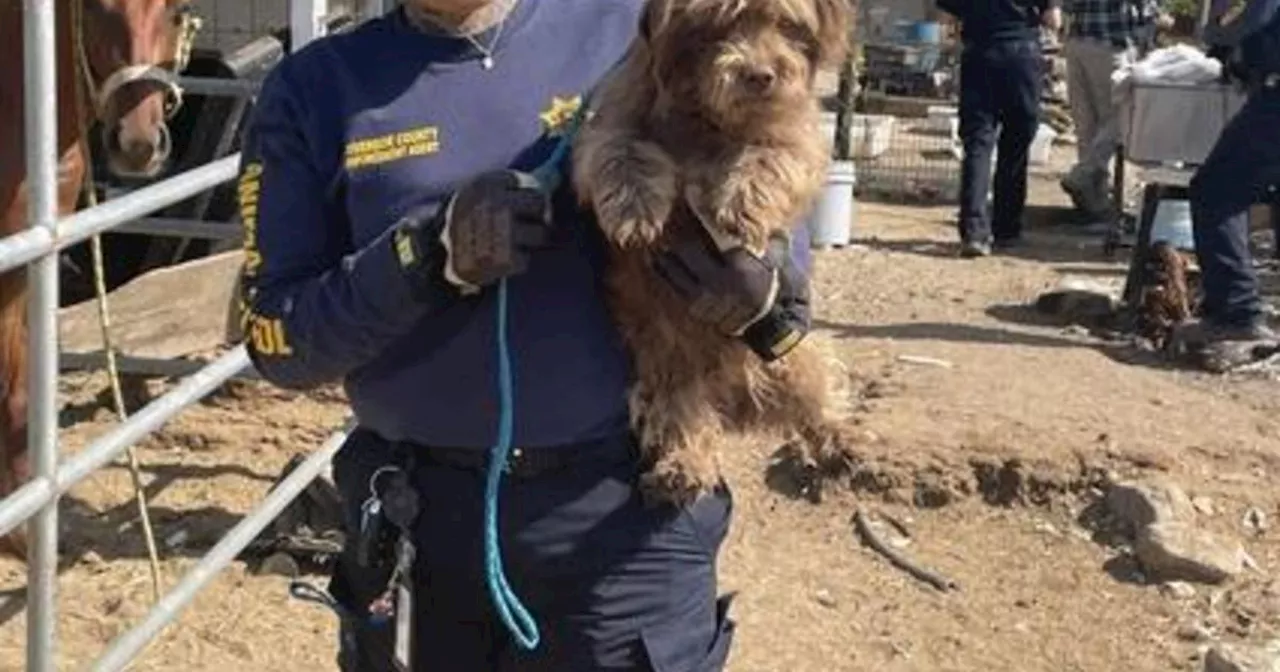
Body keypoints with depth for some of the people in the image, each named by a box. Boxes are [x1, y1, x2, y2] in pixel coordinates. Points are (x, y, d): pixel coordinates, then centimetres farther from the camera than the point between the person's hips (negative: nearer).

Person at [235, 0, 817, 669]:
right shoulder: (314, 89, -1)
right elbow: (275, 335, -4)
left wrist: (770, 297, -16)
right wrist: (427, 252, -20)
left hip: (626, 506, 0)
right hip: (423, 513, 1)